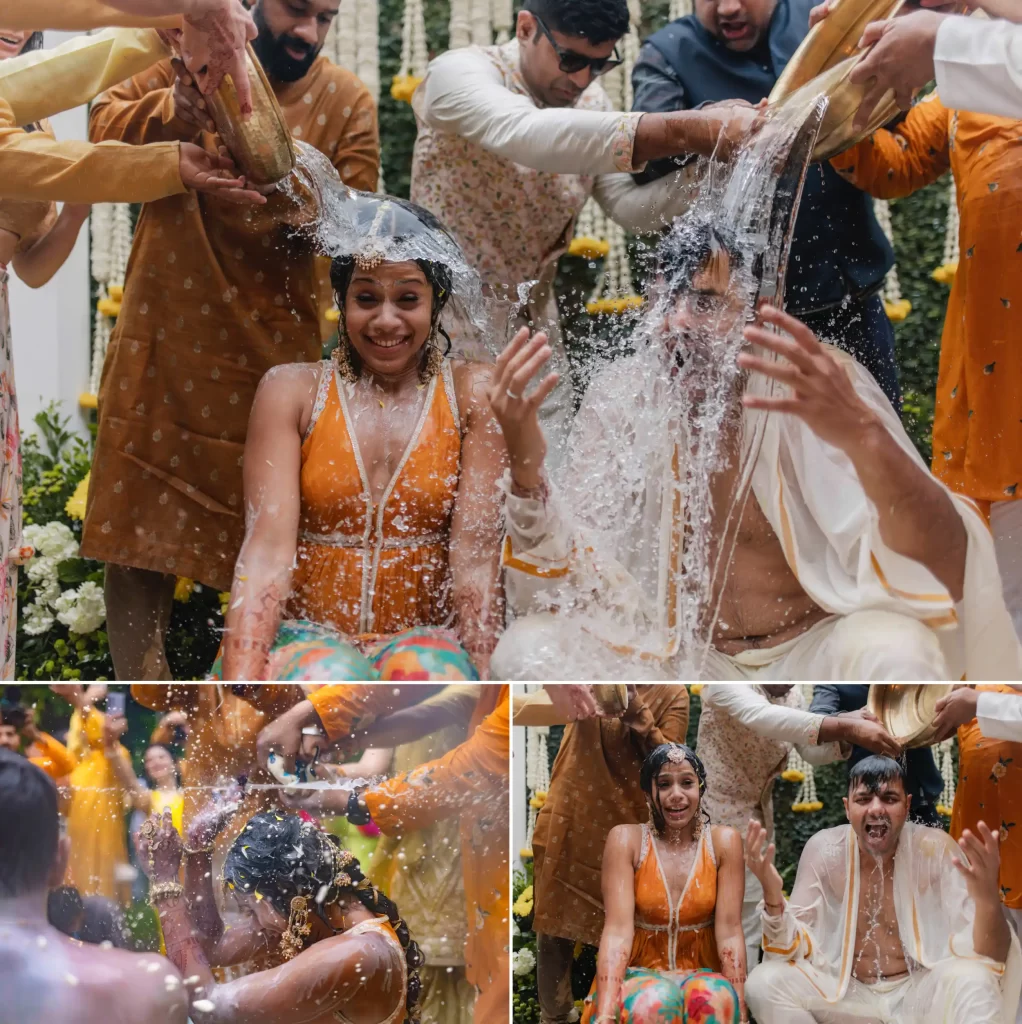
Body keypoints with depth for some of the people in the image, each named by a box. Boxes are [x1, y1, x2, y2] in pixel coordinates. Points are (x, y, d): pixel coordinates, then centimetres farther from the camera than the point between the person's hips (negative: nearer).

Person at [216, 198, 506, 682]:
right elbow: (268, 546, -8)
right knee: (329, 678, -36)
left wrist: (479, 679, -17)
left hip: (422, 637, 0)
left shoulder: (471, 393, 4)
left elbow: (477, 554, -4)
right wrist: (240, 682, -22)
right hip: (307, 636, 0)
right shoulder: (293, 391, 4)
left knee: (424, 675, -36)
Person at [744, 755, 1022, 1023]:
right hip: (847, 994, 3)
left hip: (921, 993, -2)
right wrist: (772, 896, -30)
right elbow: (793, 949, -9)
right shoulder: (824, 850, -7)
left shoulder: (936, 849, -13)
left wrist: (988, 899, -43)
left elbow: (985, 960, -20)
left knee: (972, 980, -34)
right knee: (763, 983, -22)